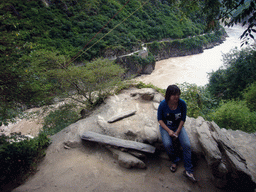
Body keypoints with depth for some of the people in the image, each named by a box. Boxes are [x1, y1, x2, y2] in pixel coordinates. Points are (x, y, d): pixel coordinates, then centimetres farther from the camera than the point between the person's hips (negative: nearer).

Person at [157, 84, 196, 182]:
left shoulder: (182, 104, -14)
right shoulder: (163, 104, -18)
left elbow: (183, 119, -3)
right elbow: (160, 119, -8)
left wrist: (177, 132, -13)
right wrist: (169, 131, -19)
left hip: (178, 126, 1)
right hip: (165, 127, -1)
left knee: (187, 145, -19)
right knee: (167, 144, -27)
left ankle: (188, 170, -3)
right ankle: (175, 161, 5)